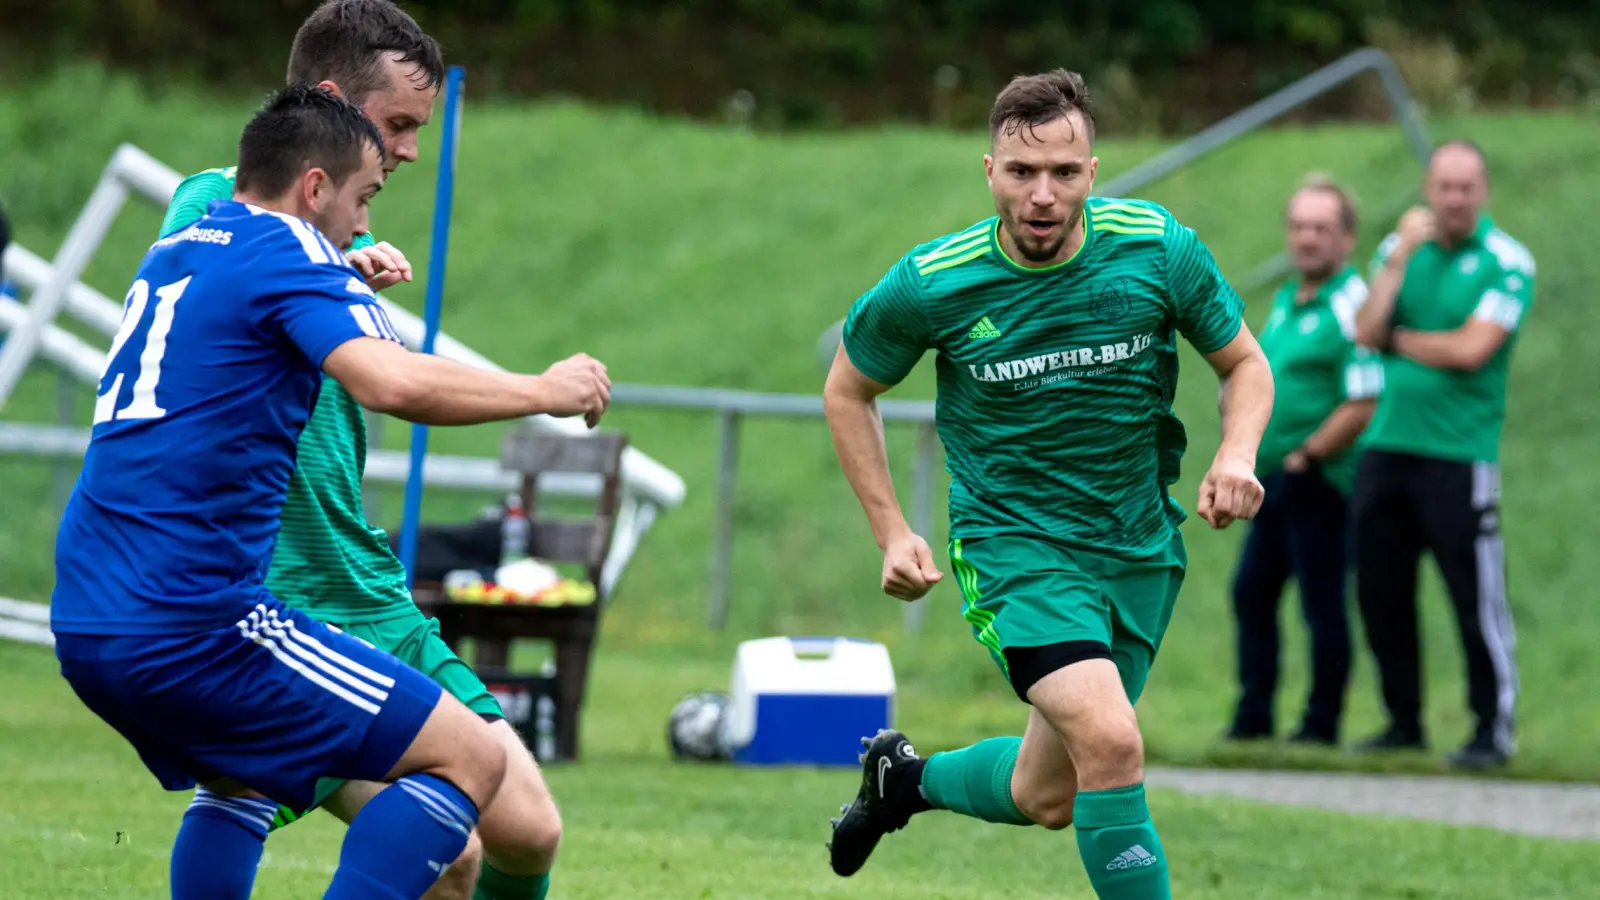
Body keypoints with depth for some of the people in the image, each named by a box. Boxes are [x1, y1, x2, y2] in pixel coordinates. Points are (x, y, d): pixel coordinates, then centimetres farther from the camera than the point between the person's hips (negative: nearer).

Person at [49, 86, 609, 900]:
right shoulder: (287, 253, -5)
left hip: (84, 621, 9)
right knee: (467, 756, -7)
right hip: (192, 621, -9)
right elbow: (393, 382, -23)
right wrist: (543, 391, -9)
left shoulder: (172, 253, 19)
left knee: (242, 781, 35)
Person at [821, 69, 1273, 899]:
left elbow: (1245, 363, 4)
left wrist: (1237, 455, -16)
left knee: (1047, 798, 13)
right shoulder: (928, 285, -14)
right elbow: (848, 391, 5)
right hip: (1012, 542, -3)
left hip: (1138, 545, 4)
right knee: (1111, 742, -26)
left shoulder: (1159, 249, -11)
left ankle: (906, 776, 44)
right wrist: (892, 532, -2)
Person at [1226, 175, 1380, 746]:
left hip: (1320, 481, -9)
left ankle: (1322, 721, 5)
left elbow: (1364, 405, -19)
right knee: (1252, 590, 11)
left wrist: (1305, 458, -14)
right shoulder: (1285, 301, 15)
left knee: (1322, 604, -3)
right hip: (1275, 481, 9)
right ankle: (1253, 714, 19)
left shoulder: (1352, 306, -13)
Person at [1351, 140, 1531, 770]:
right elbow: (1367, 333, -1)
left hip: (1459, 452, -5)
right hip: (1387, 447, 6)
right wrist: (1399, 258, -8)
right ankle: (1404, 722, 21)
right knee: (1380, 593, 9)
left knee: (1476, 597, -6)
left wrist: (1399, 340, -2)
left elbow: (1471, 350, -15)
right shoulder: (1400, 249, 11)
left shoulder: (1507, 264, -5)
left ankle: (1495, 729, 2)